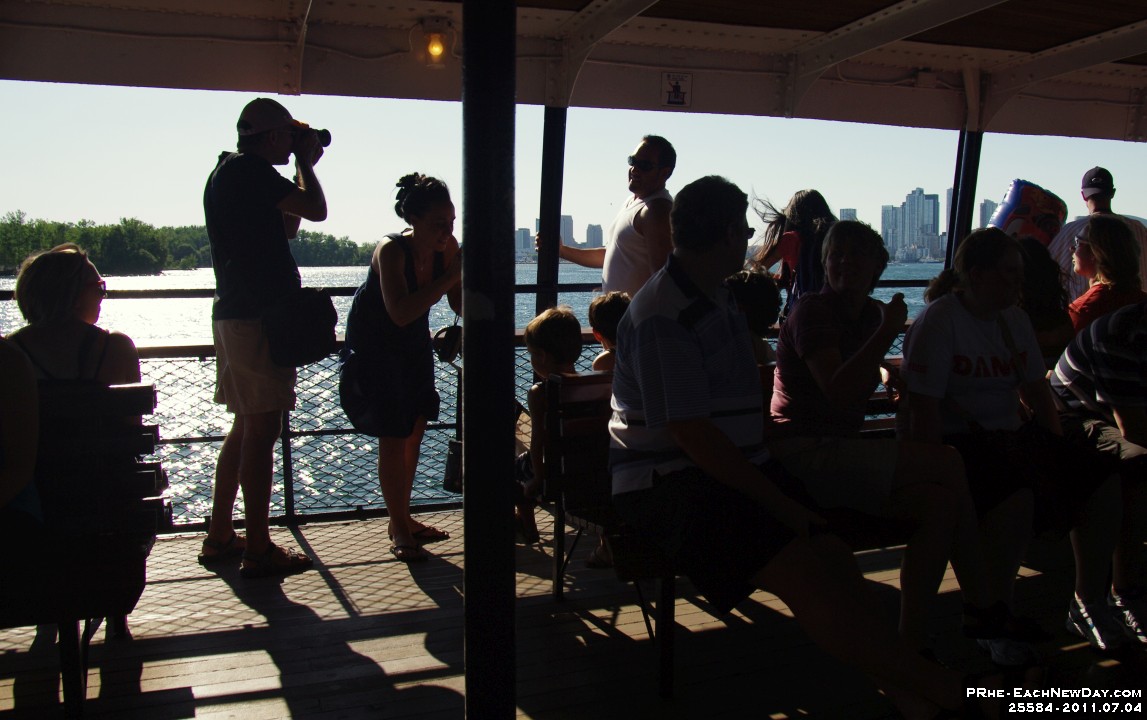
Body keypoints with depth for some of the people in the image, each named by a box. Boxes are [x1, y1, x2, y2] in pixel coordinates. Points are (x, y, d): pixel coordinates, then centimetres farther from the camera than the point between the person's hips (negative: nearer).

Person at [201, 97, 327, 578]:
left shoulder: (228, 170, 20)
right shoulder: (250, 170, -12)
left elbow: (287, 228, 25)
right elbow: (316, 210, -15)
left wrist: (303, 166, 20)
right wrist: (305, 164, 2)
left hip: (234, 315, 11)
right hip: (257, 317, -11)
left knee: (246, 425, 16)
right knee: (262, 428, -7)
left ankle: (219, 537, 23)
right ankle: (258, 551, -2)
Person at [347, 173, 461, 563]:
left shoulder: (447, 247, -13)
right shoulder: (390, 250, -29)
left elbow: (460, 304, -6)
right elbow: (401, 312, -43)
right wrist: (452, 274, -43)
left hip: (415, 343, 6)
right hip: (374, 344, -6)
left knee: (415, 429, 9)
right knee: (395, 435, -10)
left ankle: (401, 520, 23)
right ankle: (400, 532, 1)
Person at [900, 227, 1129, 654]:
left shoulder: (1014, 321, 13)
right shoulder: (938, 321, -12)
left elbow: (1037, 392, 16)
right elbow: (923, 407, -18)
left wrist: (1060, 452, 4)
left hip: (1012, 435, 8)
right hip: (956, 442, -8)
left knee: (1101, 478, -6)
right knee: (1016, 496, -33)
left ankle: (1089, 604, 10)